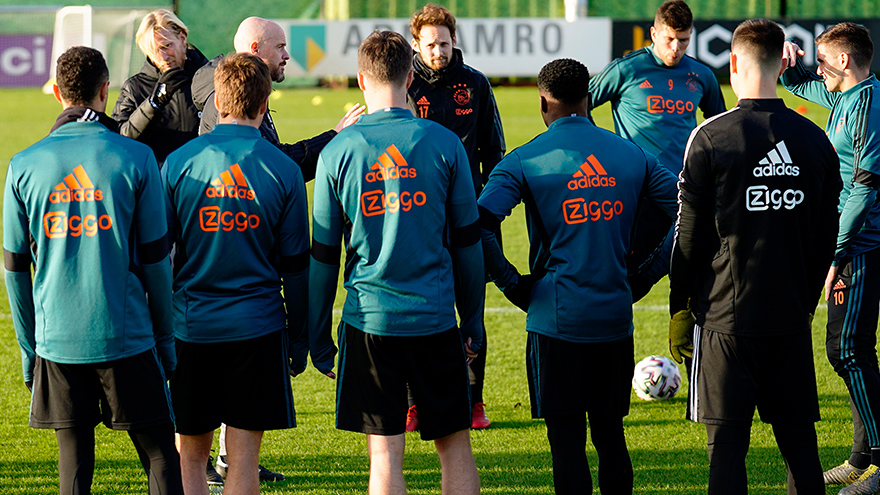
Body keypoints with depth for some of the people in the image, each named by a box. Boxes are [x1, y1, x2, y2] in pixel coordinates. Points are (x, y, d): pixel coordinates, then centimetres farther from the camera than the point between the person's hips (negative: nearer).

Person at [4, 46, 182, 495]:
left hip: (57, 341, 2)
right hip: (126, 337, -2)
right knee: (159, 452, 5)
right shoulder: (135, 158, -4)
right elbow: (155, 259, -1)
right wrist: (166, 340, 9)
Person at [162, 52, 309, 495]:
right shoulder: (284, 170, -3)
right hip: (257, 325, -1)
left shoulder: (179, 162, -2)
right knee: (243, 458, 2)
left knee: (189, 455, 11)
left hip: (191, 325, 1)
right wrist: (298, 337, 11)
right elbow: (295, 264, 1)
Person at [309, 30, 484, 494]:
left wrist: (319, 340, 11)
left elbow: (323, 255, 2)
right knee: (455, 445, 10)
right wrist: (472, 321, 14)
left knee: (385, 453, 2)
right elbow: (467, 242, 4)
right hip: (436, 317, 0)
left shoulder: (337, 152, -2)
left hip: (369, 321, 0)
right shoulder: (443, 143, -2)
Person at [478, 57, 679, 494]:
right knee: (610, 430, 13)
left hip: (556, 318, -3)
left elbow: (479, 224, -16)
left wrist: (510, 283, -5)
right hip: (616, 318, 4)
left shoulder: (524, 161, -5)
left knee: (566, 435, 0)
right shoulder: (632, 155, 6)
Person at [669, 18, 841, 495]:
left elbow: (690, 235, -4)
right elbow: (826, 235, 11)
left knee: (727, 442, -1)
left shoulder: (710, 138, -7)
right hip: (792, 317, 4)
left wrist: (680, 310, 5)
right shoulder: (813, 139, 5)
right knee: (799, 439, 8)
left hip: (726, 316, -4)